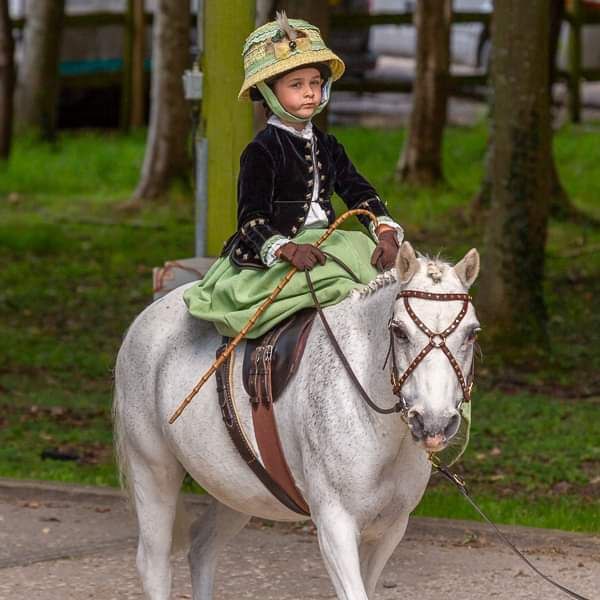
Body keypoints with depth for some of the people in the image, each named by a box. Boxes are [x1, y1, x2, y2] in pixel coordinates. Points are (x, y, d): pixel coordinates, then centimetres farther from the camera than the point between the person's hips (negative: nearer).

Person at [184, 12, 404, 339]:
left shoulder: (327, 146, 16)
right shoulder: (262, 151, -6)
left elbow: (360, 193, 11)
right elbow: (251, 219, -12)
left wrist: (386, 232, -9)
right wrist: (288, 249, -29)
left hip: (324, 243, 7)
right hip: (270, 258, -7)